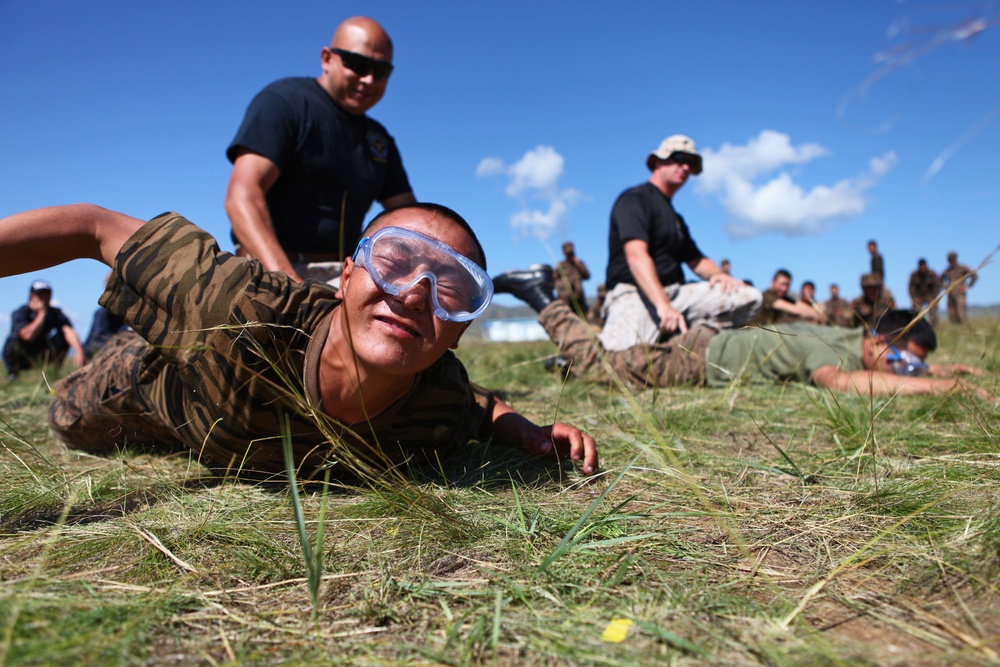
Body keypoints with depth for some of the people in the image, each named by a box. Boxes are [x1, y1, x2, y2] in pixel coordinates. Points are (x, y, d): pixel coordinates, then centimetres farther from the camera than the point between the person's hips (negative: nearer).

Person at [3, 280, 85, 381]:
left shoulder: (55, 313, -9)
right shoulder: (20, 313, -17)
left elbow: (68, 331, -27)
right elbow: (28, 335, -36)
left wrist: (79, 352, -44)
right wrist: (41, 314, -27)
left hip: (40, 357, 2)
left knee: (63, 338, -20)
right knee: (17, 337, -31)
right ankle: (12, 373, -11)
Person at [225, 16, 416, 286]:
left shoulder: (379, 140, 19)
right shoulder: (285, 101, 0)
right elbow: (243, 197, -12)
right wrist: (285, 282, -26)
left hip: (346, 279, 6)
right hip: (274, 272, -5)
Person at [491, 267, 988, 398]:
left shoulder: (860, 342, 1)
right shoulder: (833, 347, -26)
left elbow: (904, 362, 26)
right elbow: (839, 380, -51)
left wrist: (941, 368, 11)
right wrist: (940, 387, -46)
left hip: (716, 345, 8)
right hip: (699, 357, -8)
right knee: (598, 367, 0)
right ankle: (543, 296, 9)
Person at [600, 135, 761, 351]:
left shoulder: (675, 218, 28)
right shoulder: (635, 199, -2)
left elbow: (695, 259, 27)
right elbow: (636, 255, -18)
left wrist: (718, 274, 1)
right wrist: (663, 306, -31)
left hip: (674, 292, 8)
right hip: (634, 293, -8)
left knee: (749, 296, -10)